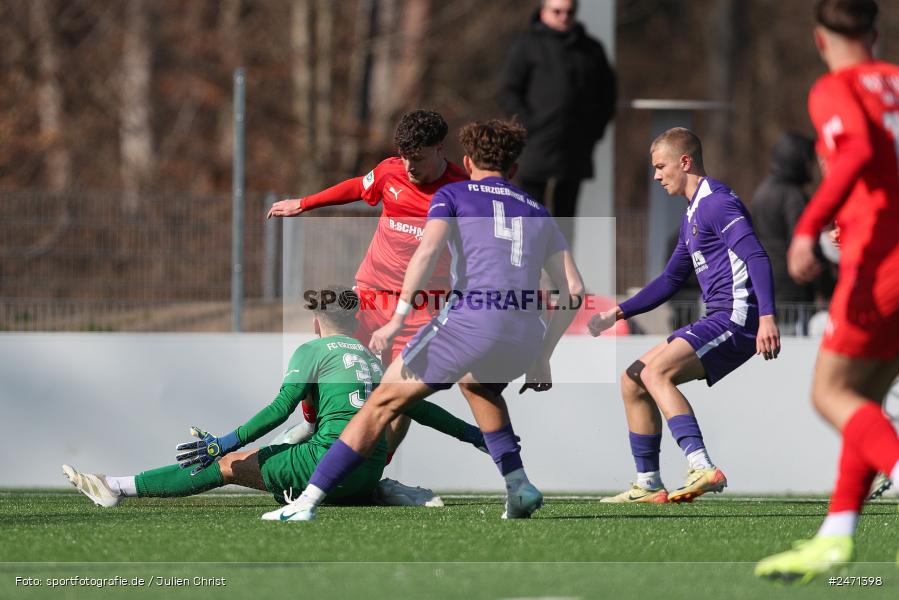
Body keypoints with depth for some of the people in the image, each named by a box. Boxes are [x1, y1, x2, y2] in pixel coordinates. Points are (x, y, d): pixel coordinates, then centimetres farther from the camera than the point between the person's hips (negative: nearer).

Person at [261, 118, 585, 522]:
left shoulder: (453, 195, 14)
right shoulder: (538, 214, 26)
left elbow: (428, 250, -6)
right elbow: (573, 291, 20)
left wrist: (398, 318, -11)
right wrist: (541, 360, 25)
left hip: (470, 320, -5)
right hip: (525, 336, 5)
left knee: (383, 404, 5)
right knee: (476, 383, 38)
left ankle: (307, 501, -1)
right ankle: (519, 488, 25)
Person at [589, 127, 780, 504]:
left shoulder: (716, 201, -11)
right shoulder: (693, 214, 22)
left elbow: (757, 257, -22)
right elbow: (671, 279, 31)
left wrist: (767, 317, -34)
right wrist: (620, 312, 22)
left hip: (736, 318, -10)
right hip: (718, 320, 10)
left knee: (656, 372, -26)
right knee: (633, 381, 12)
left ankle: (703, 469, -36)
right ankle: (648, 485, 14)